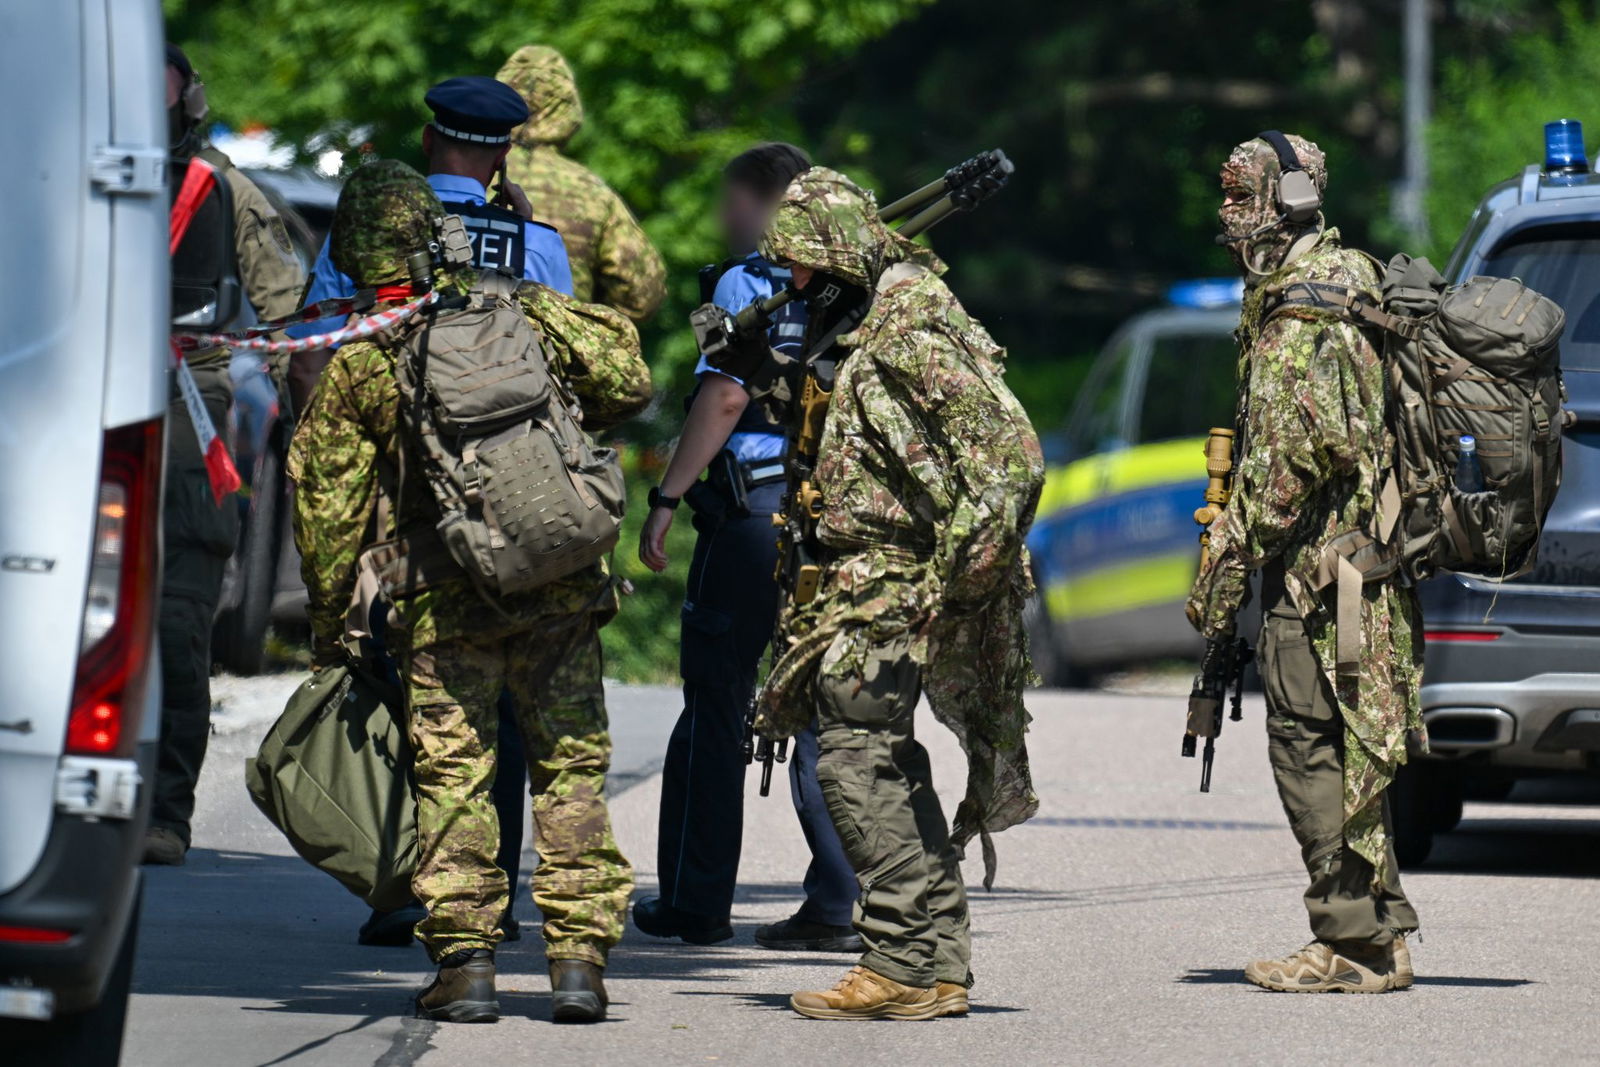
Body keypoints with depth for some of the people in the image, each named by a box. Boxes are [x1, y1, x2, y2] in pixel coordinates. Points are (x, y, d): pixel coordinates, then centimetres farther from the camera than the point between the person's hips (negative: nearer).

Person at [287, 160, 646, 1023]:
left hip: (445, 600, -1)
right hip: (561, 590, 1)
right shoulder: (519, 311, 0)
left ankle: (464, 960, 2)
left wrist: (330, 626, 12)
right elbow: (626, 381, 3)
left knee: (453, 775, 6)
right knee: (570, 766, 7)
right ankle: (579, 956, 4)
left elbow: (327, 509, 2)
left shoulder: (355, 365, -1)